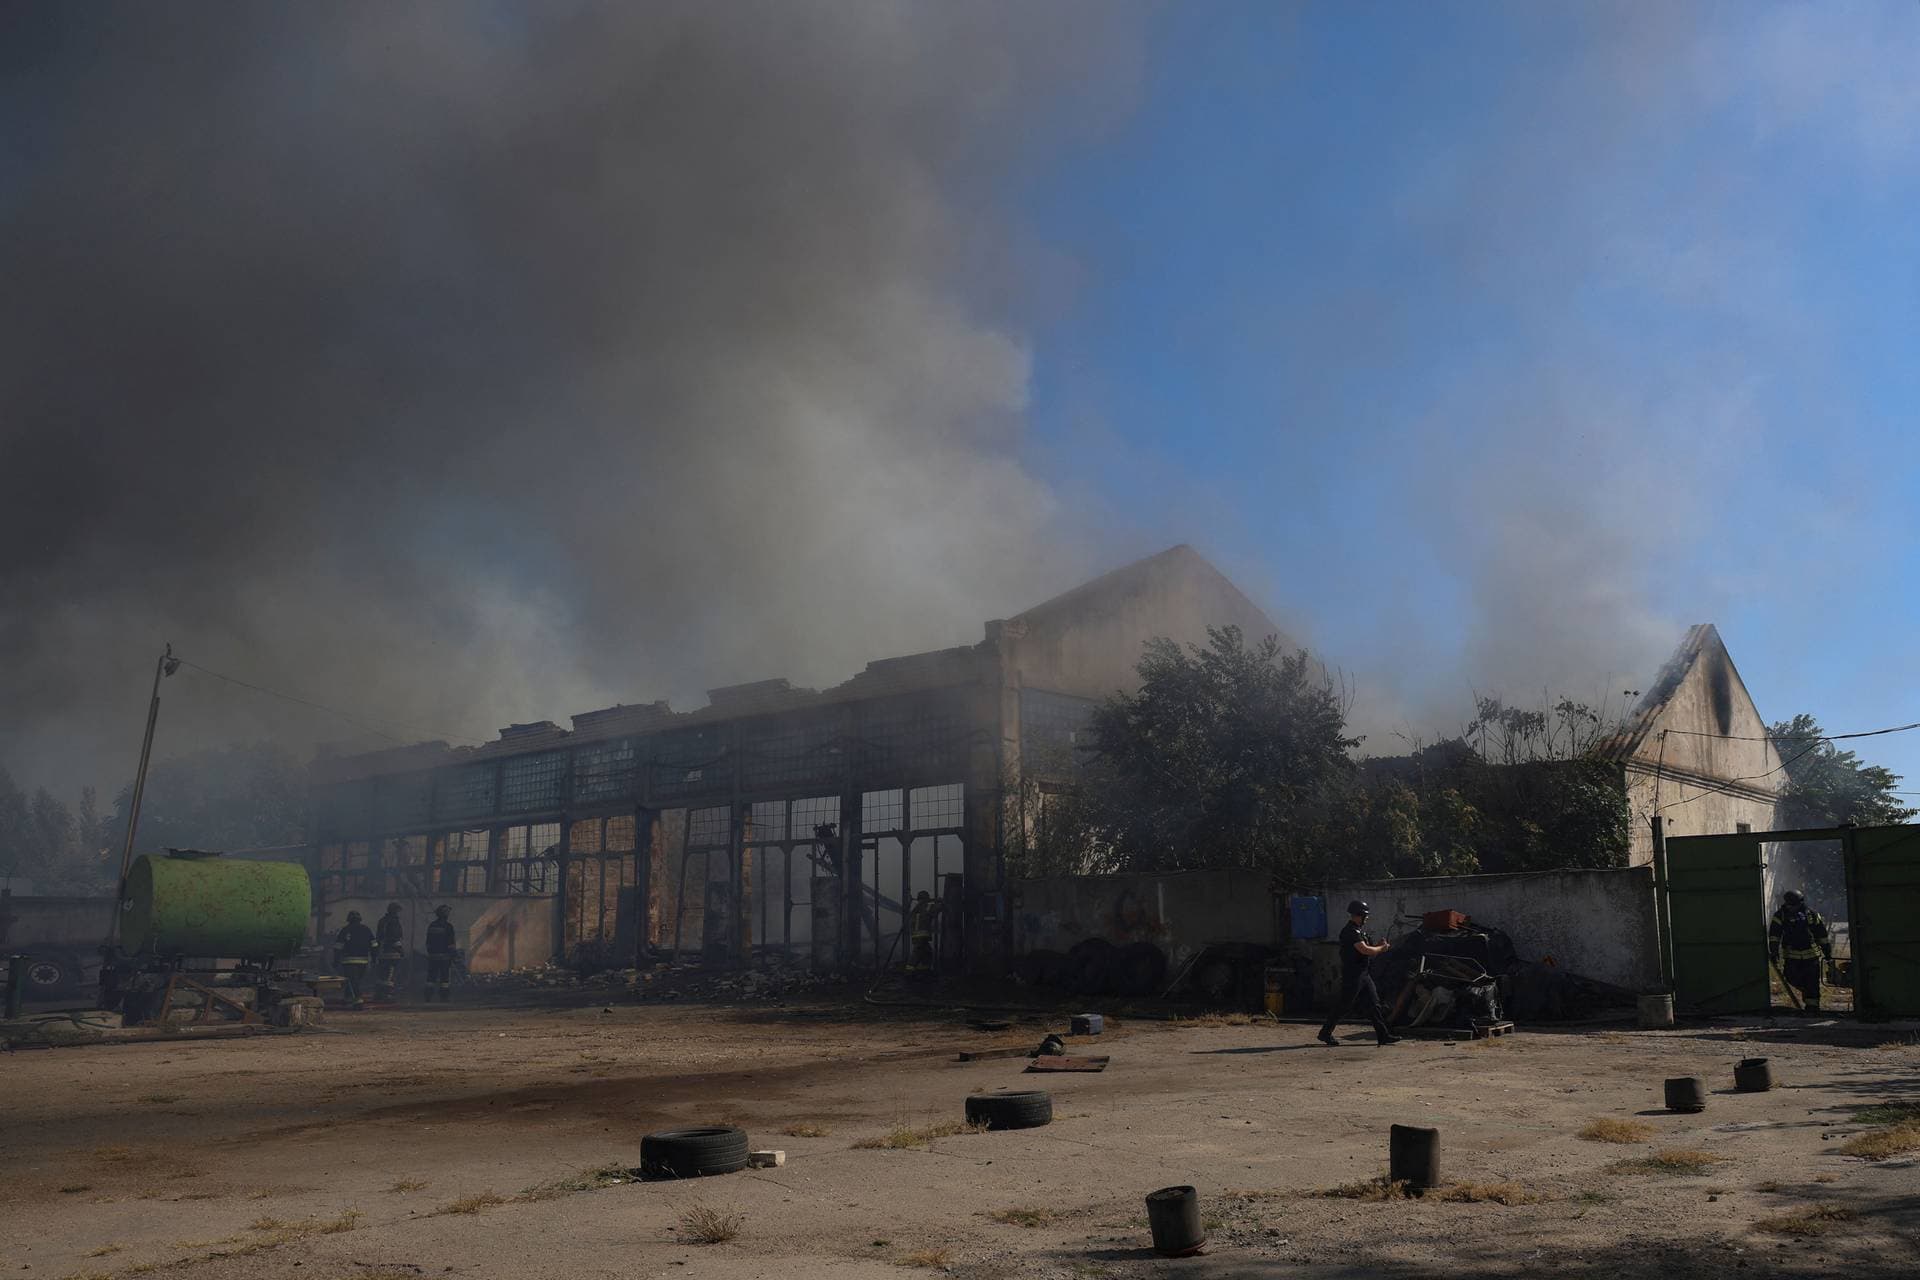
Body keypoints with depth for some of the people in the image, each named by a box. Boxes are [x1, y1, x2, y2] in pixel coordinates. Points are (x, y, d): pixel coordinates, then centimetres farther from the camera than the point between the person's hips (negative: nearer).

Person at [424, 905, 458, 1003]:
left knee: (431, 977, 10)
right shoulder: (448, 926, -9)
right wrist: (453, 955, -8)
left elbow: (428, 942, 14)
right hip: (445, 956, -6)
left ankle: (428, 997, 10)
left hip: (432, 955, 6)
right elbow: (451, 943, -12)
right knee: (445, 977, -2)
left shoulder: (431, 926, 9)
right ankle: (445, 998, -3)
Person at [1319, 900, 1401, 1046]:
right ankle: (1325, 1033, 7)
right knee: (1344, 1005, -3)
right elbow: (1365, 950, -27)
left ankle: (1383, 1035, 9)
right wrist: (1381, 948, -12)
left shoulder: (1360, 929, 15)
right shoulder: (1351, 931, -18)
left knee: (1373, 1004, 7)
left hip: (1363, 974, 10)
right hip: (1352, 975, -10)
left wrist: (1378, 946, 2)